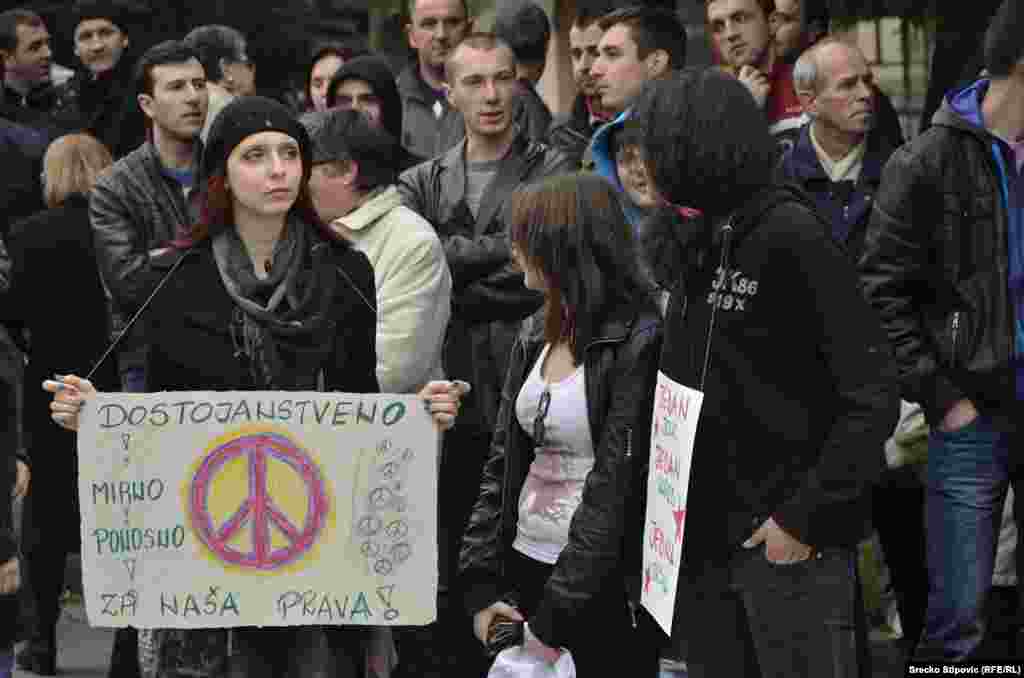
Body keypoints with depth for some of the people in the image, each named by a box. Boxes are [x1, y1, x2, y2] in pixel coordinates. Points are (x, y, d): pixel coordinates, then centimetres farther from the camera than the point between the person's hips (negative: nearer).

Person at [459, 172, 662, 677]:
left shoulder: (641, 345, -14)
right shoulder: (535, 345, 11)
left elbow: (616, 490, -18)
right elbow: (501, 467, 11)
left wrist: (553, 621, -19)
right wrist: (481, 584, 0)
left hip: (603, 591, -7)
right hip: (524, 568, 7)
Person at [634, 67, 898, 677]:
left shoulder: (791, 235, -13)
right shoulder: (691, 244, 11)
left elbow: (872, 396, -16)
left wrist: (804, 520, -18)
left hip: (787, 542, -8)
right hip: (701, 538, 8)